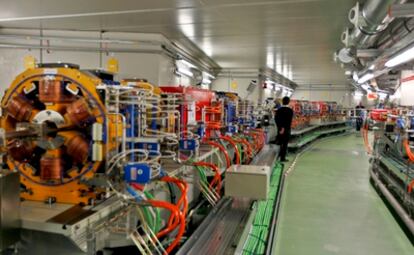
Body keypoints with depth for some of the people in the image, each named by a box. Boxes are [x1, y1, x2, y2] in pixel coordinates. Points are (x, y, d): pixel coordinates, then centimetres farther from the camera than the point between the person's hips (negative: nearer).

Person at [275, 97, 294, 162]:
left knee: (279, 143, 16)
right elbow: (289, 121, -16)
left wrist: (280, 127, 1)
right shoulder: (290, 110, -10)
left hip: (280, 129, 4)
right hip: (286, 129, -4)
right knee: (285, 144, 1)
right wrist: (284, 128, -14)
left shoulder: (279, 110, 3)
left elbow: (276, 119, 0)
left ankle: (277, 156, 21)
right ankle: (283, 158, 2)